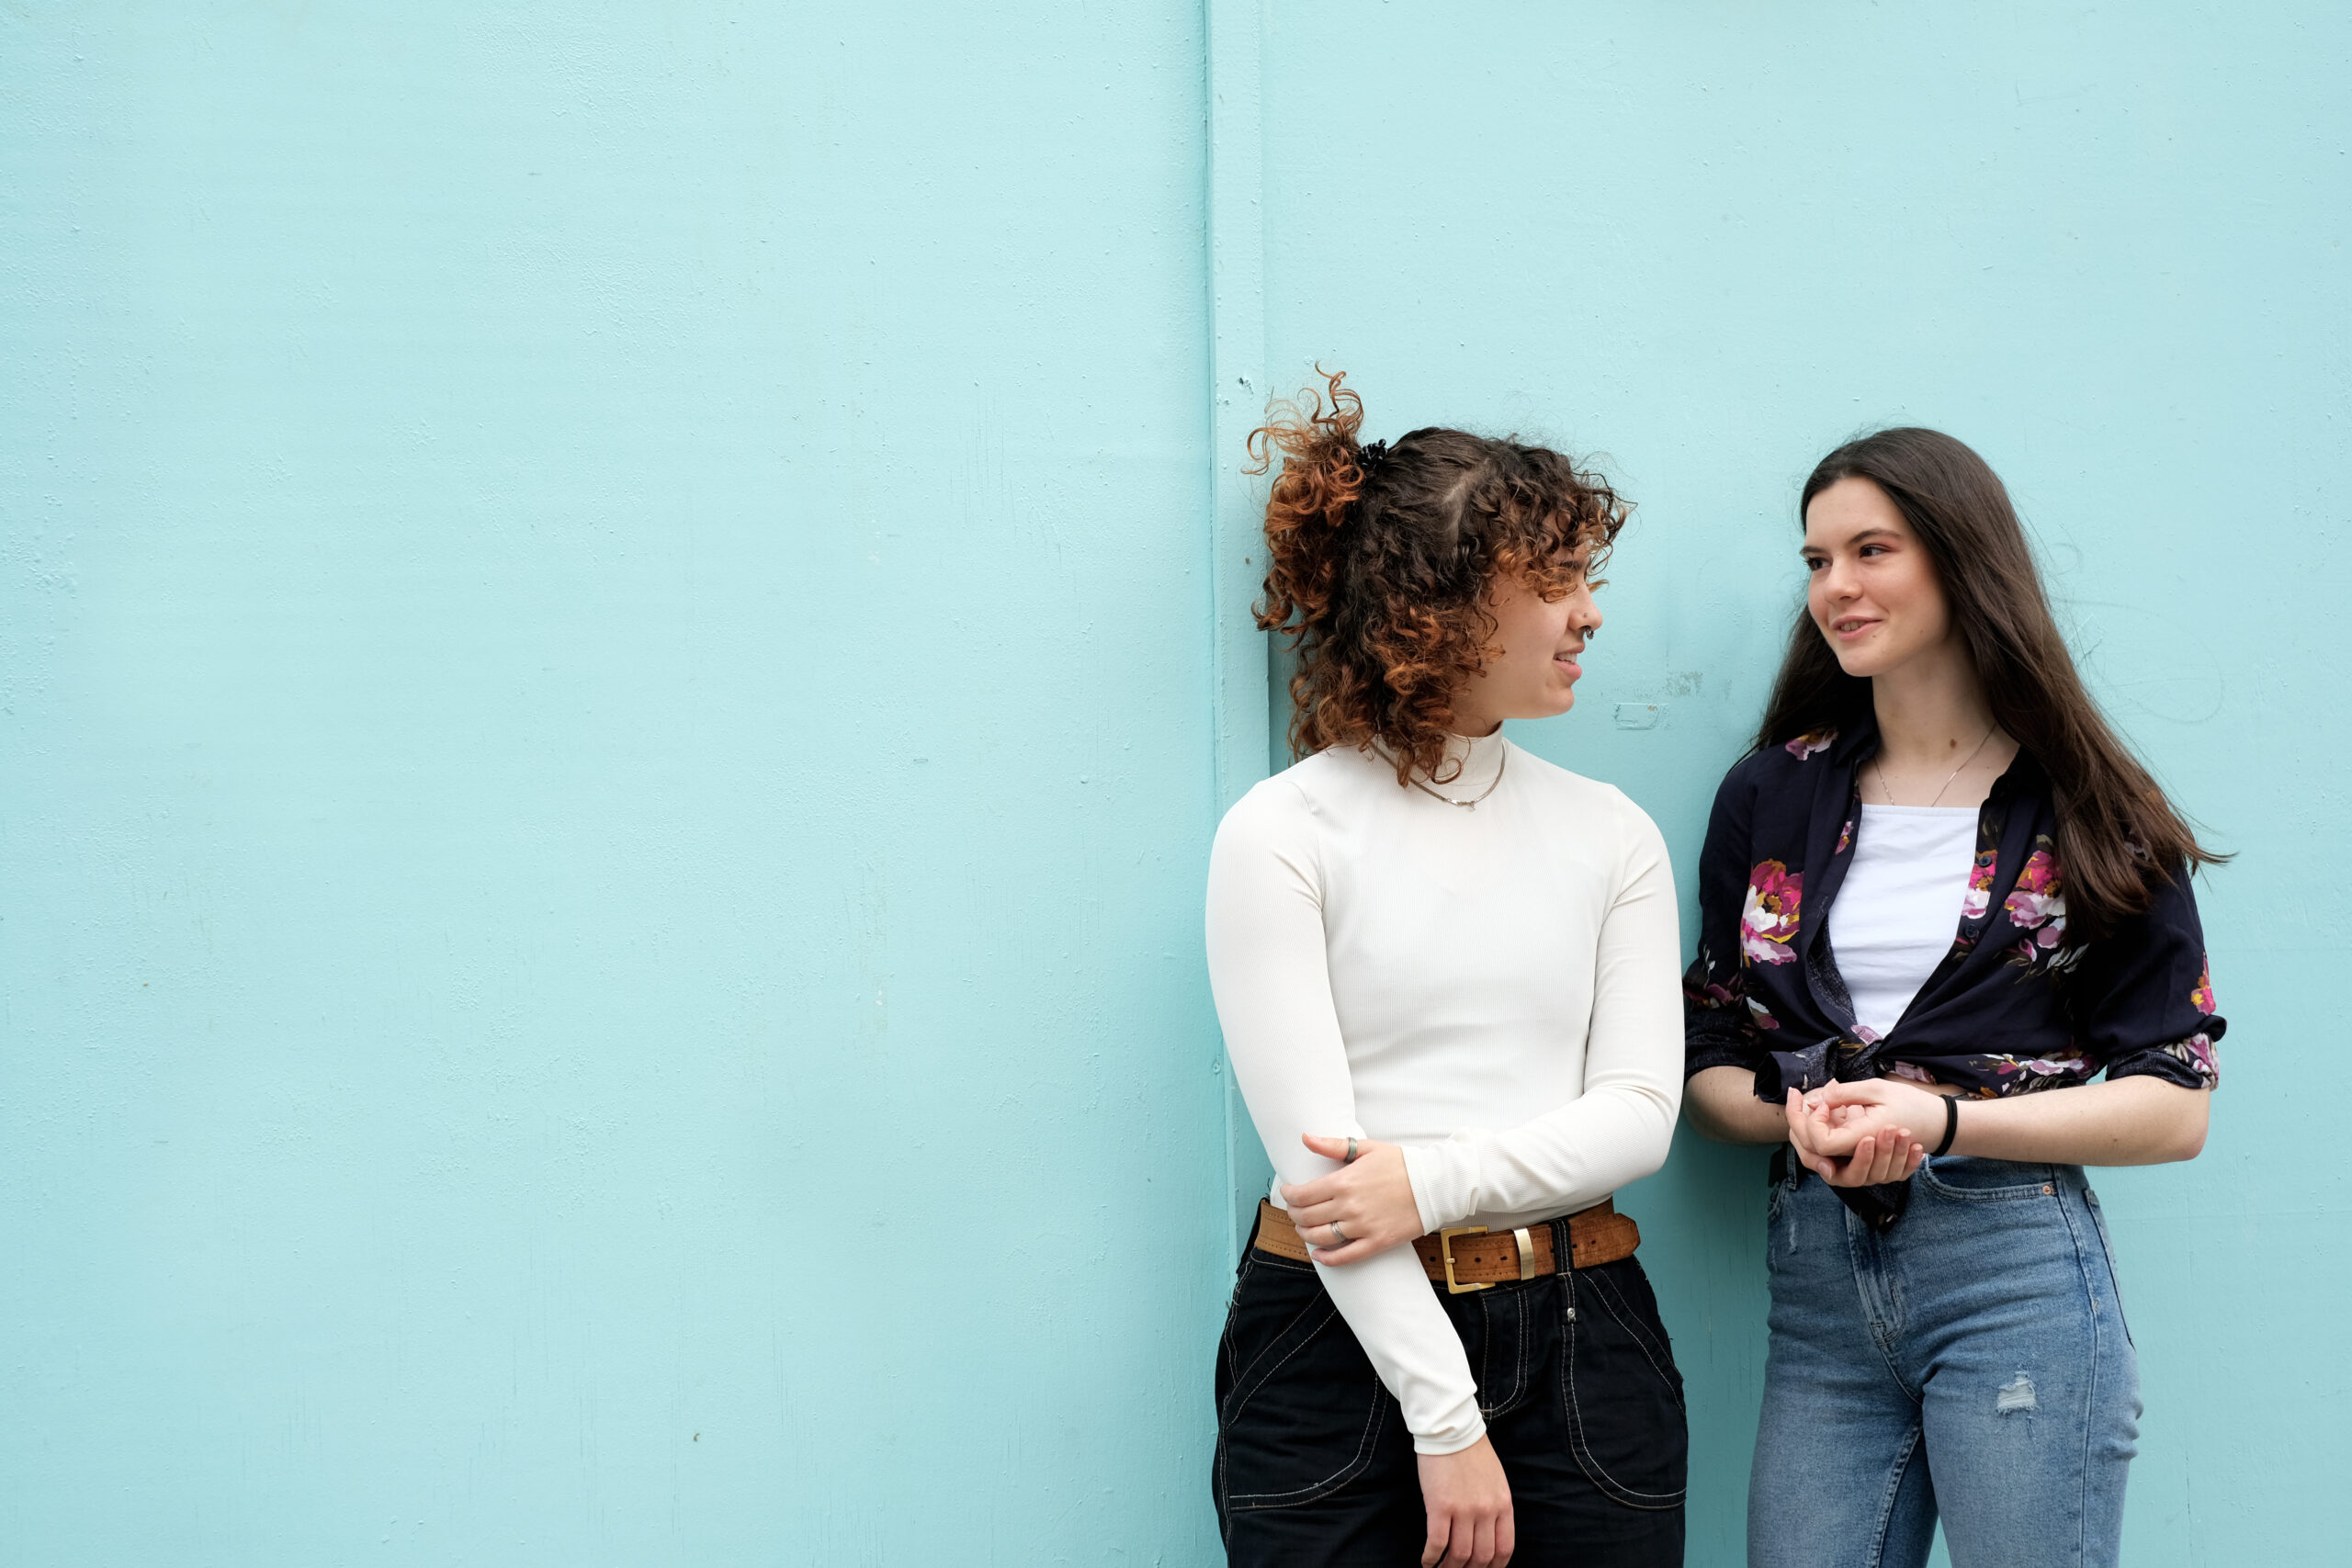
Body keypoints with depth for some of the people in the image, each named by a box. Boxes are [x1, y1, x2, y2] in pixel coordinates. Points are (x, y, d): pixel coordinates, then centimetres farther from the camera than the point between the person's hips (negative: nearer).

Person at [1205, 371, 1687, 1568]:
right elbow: (1316, 1150, -10)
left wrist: (1440, 1179, -15)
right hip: (1345, 1343, -3)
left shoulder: (1611, 834, 9)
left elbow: (1640, 1113, 2)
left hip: (1579, 1346, 3)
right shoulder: (1282, 836, -4)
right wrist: (1446, 1422, -14)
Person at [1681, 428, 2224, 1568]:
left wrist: (1942, 1119, -14)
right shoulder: (1773, 798, 11)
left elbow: (2175, 1107, -2)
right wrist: (1799, 1114, -10)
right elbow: (1708, 1063, 13)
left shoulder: (2085, 813, 1)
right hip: (1818, 1271, 3)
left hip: (2014, 1271, -3)